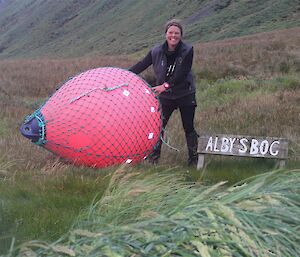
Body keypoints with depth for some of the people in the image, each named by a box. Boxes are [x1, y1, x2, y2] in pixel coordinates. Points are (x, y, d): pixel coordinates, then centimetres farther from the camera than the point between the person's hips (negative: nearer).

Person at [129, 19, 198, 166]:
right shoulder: (156, 52, -6)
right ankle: (153, 157, 7)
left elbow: (182, 74, -22)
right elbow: (141, 65, -1)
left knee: (188, 127, 5)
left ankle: (193, 158, 17)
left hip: (185, 94, -2)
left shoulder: (187, 51, -13)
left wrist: (166, 85, -31)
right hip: (166, 96, 2)